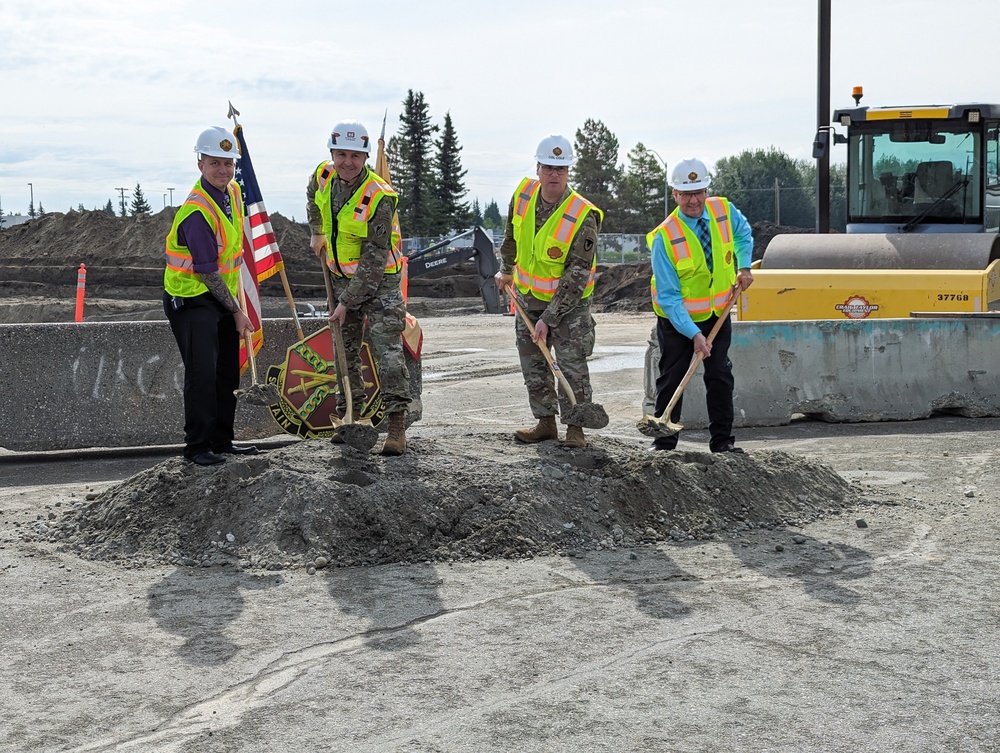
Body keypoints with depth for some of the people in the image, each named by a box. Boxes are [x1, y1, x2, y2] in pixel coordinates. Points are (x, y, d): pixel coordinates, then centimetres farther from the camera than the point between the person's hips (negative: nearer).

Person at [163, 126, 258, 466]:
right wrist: (237, 312, -13)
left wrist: (236, 303, 20)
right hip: (191, 299, -9)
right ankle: (197, 445, 0)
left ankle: (222, 440, 24)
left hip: (221, 297, 9)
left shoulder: (232, 192, 4)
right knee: (202, 372, -11)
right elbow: (208, 273, -21)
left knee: (228, 372, 13)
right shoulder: (197, 212, -24)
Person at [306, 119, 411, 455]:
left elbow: (374, 259, -25)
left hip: (380, 280, -6)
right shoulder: (323, 176, -8)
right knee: (345, 350, 11)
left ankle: (397, 427, -12)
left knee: (387, 349, -13)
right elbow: (313, 199, 21)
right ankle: (349, 417, 20)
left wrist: (347, 302, -23)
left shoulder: (380, 197, -26)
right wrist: (317, 233, 24)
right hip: (341, 275, 6)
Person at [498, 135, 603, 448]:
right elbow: (512, 236, 13)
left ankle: (575, 428, 3)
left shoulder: (583, 217, -26)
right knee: (533, 364, 11)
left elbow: (576, 277, -26)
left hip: (569, 301, -6)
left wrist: (549, 319, -26)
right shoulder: (524, 194, -10)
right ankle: (546, 423, 23)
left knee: (572, 364, -7)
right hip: (528, 296, 6)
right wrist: (506, 270, 24)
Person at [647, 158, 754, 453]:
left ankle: (722, 440, 13)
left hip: (718, 312, 4)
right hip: (677, 318, -4)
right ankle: (664, 440, 13)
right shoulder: (664, 237, -24)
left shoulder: (724, 210, -10)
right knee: (672, 378, 4)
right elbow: (669, 296, -23)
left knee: (720, 376, 5)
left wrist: (744, 266, 2)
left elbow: (743, 233, 17)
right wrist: (693, 333, -29)